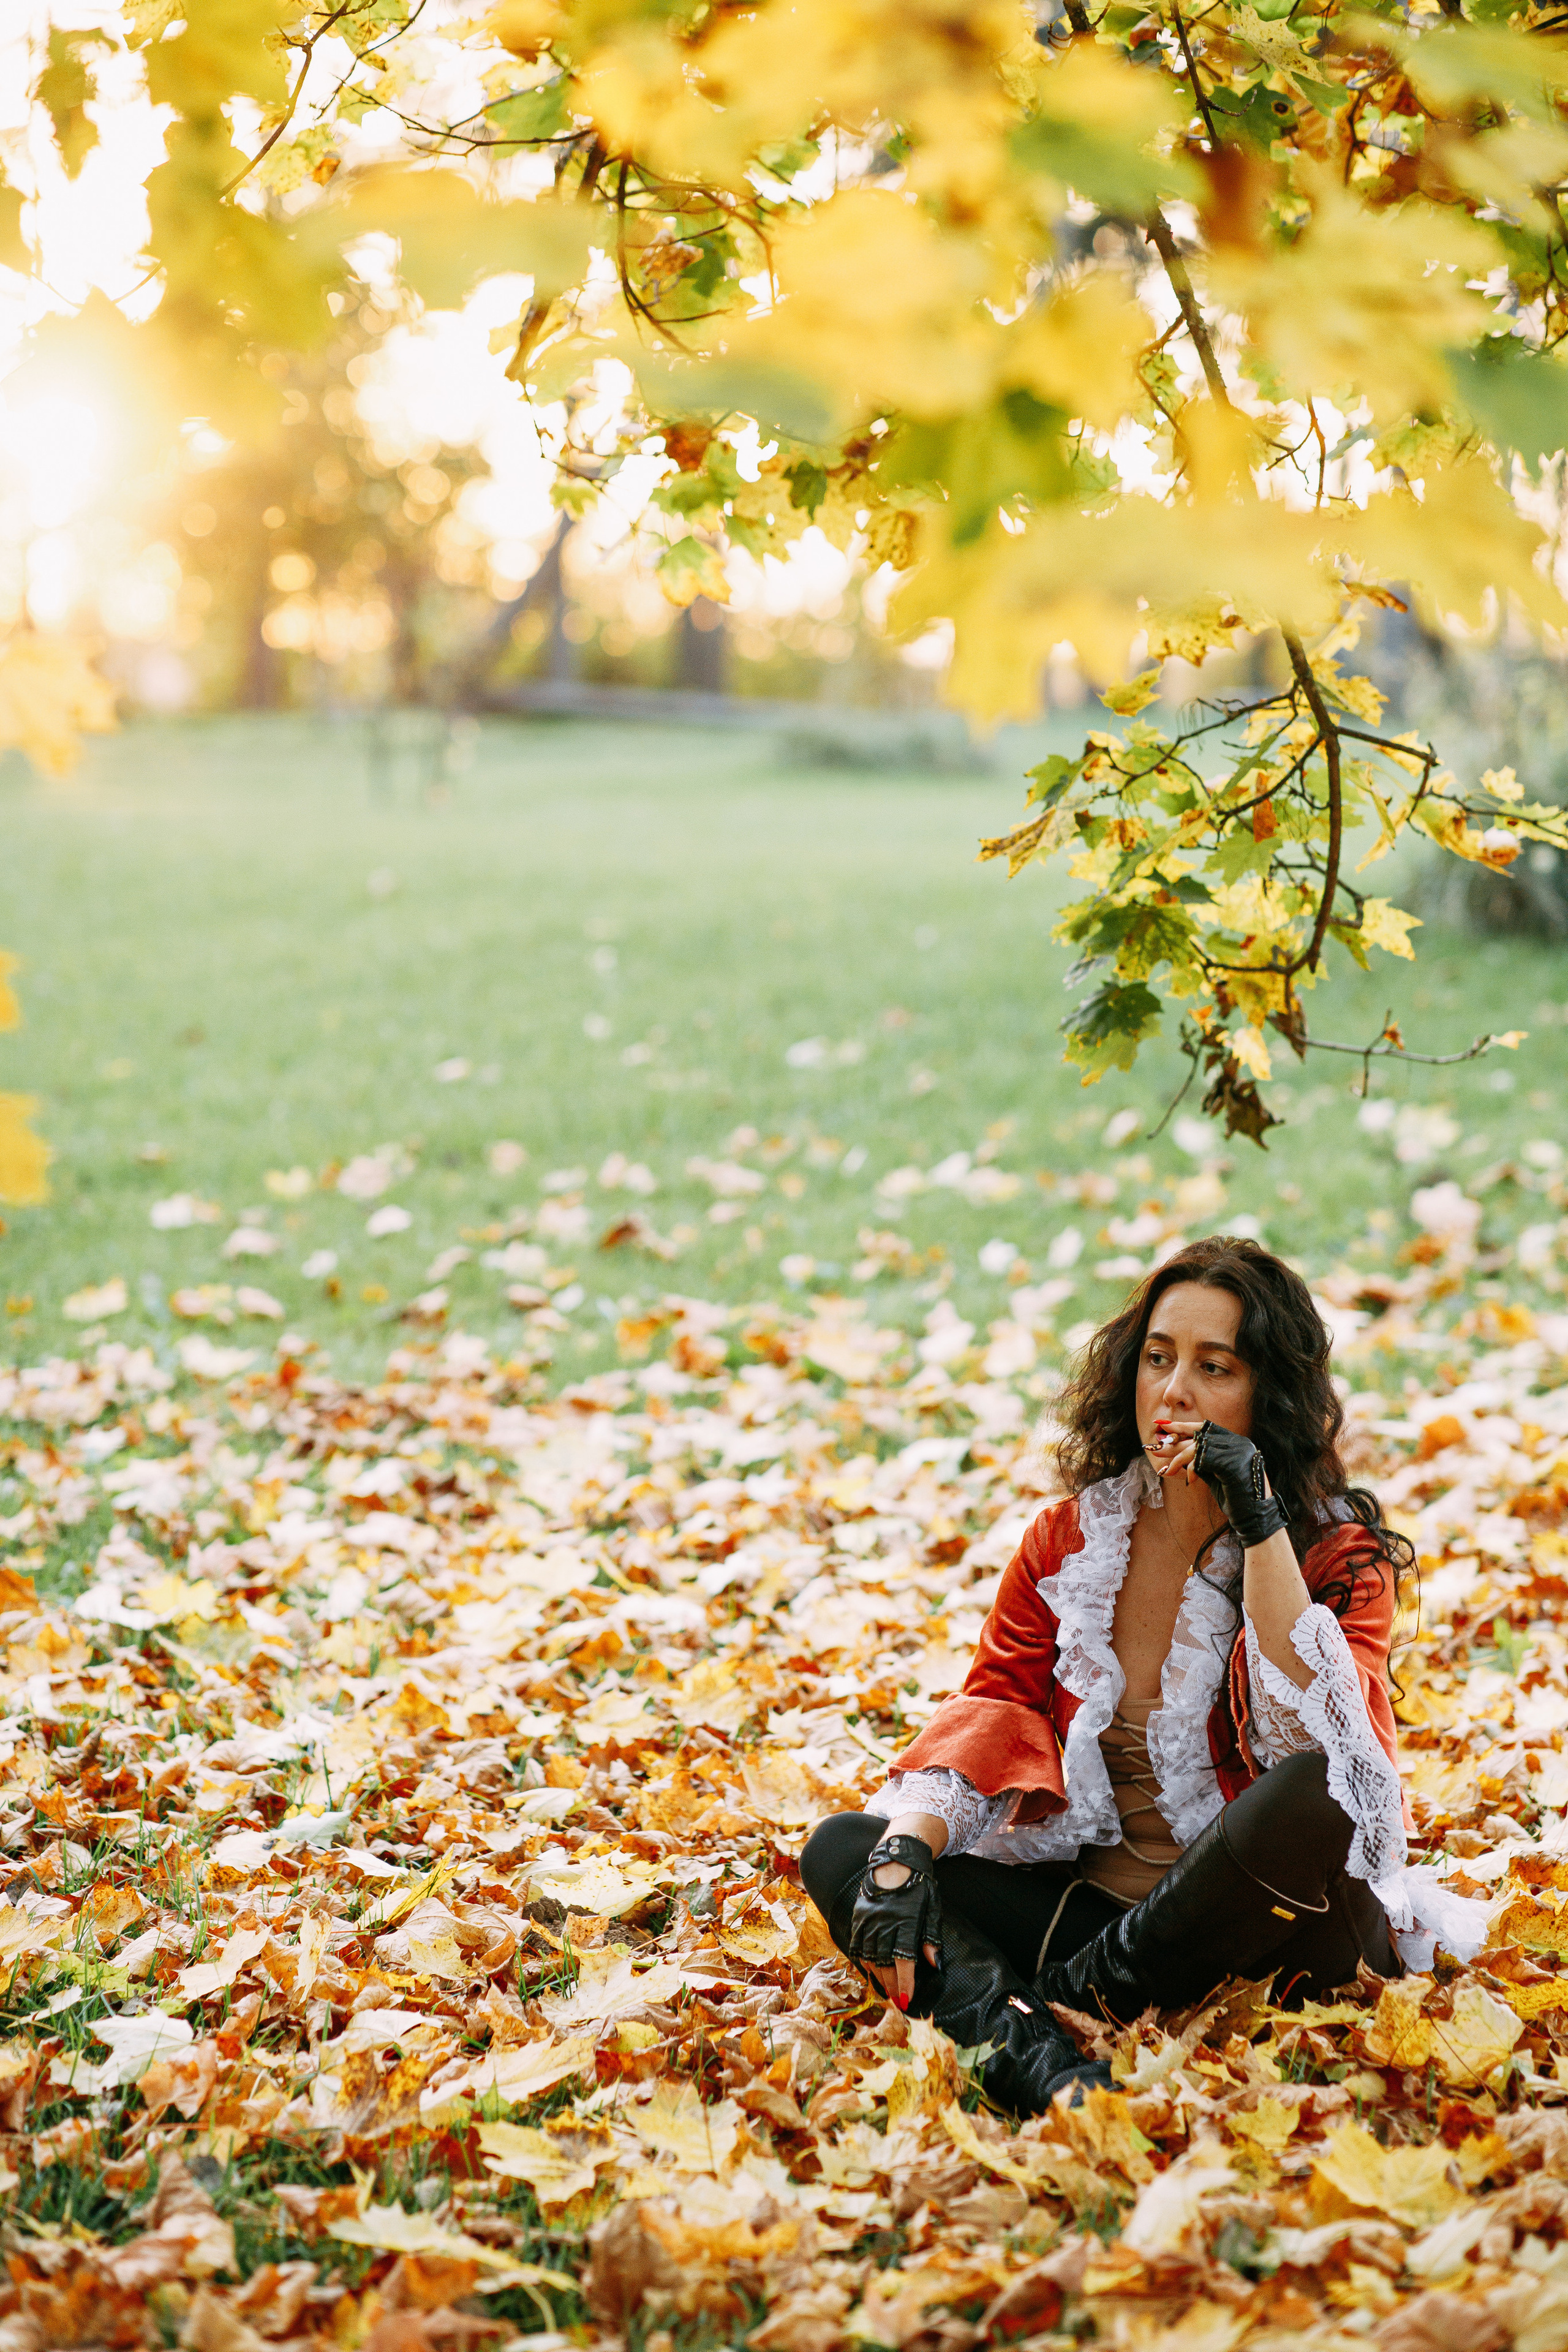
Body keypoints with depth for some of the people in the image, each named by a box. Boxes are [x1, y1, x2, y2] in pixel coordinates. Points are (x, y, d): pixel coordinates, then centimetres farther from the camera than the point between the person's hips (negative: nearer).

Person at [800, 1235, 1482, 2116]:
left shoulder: (1340, 1557, -5)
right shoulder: (1070, 1537, 6)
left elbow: (1316, 1745, -22)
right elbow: (990, 1712, -2)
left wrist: (1260, 1527, -25)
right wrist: (905, 1851, -20)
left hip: (1266, 1920, -4)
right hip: (1084, 1901, 4)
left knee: (1311, 1792, -35)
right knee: (840, 1849, -13)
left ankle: (1077, 1996, -19)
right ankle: (1027, 2052, -38)